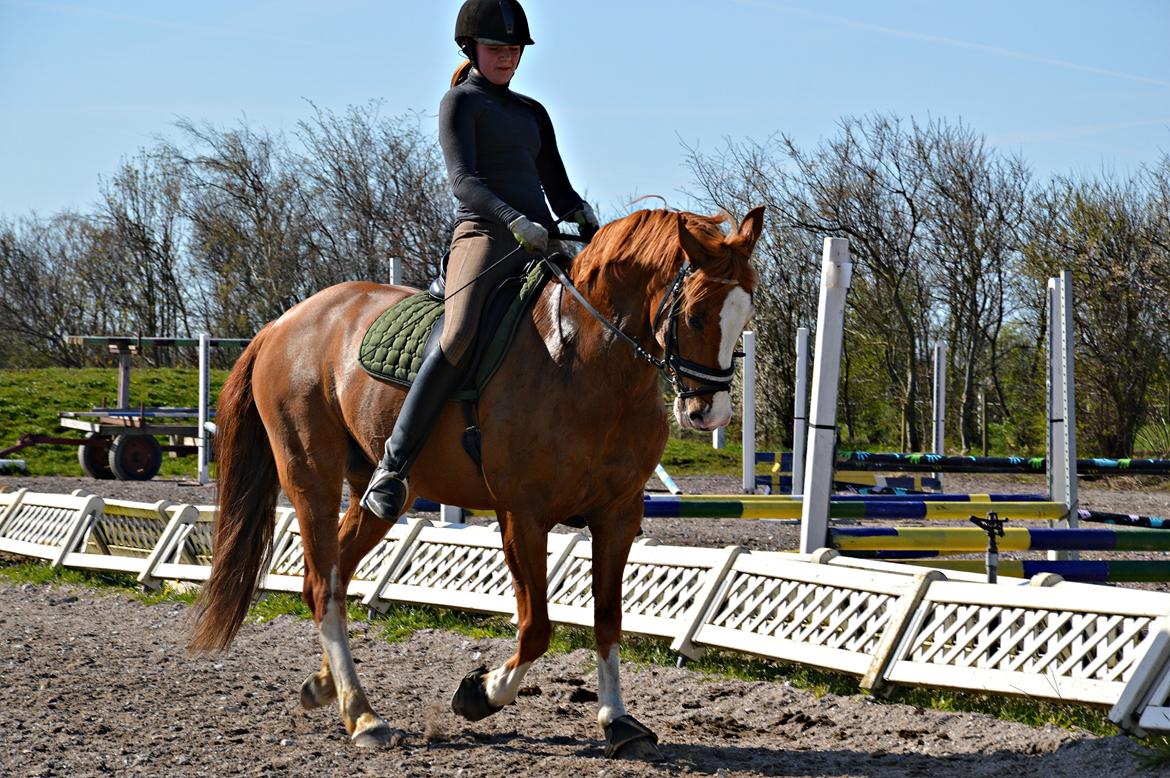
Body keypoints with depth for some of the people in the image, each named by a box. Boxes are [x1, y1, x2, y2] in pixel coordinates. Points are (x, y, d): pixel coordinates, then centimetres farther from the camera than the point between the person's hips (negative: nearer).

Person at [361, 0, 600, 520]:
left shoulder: (532, 112, 25)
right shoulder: (460, 101, 4)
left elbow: (558, 189, 23)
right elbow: (463, 179, -11)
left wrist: (587, 222, 0)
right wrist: (515, 220, -27)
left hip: (540, 244, 7)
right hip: (483, 234, -7)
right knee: (460, 337, -30)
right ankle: (393, 466, -28)